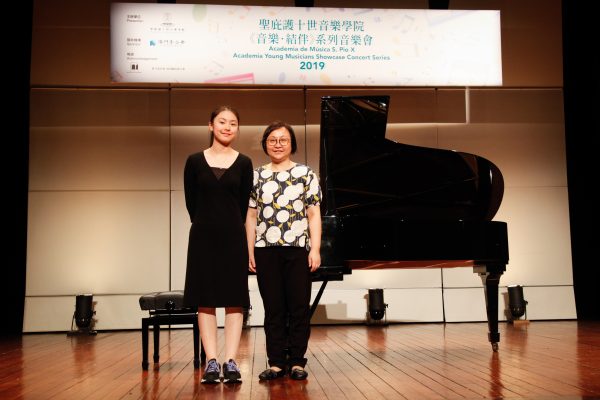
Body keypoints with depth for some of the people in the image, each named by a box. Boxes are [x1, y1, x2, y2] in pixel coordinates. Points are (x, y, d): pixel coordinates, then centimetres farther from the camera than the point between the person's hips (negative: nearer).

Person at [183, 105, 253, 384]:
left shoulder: (243, 163, 3)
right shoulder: (195, 161, 2)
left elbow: (243, 204, 5)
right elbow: (191, 202, 5)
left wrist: (230, 228, 6)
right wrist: (206, 226, 7)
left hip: (233, 237, 0)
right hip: (203, 237, 0)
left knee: (234, 298, 0)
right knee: (206, 299, 1)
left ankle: (230, 361, 5)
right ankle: (211, 361, 7)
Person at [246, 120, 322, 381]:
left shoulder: (306, 174, 5)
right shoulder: (257, 176, 10)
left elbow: (314, 215, 1)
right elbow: (251, 217, 9)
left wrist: (315, 250, -7)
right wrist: (250, 252, 3)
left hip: (298, 250, -1)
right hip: (266, 251, 2)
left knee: (299, 308, 3)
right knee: (273, 309, 6)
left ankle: (297, 362, 12)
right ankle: (276, 362, 13)